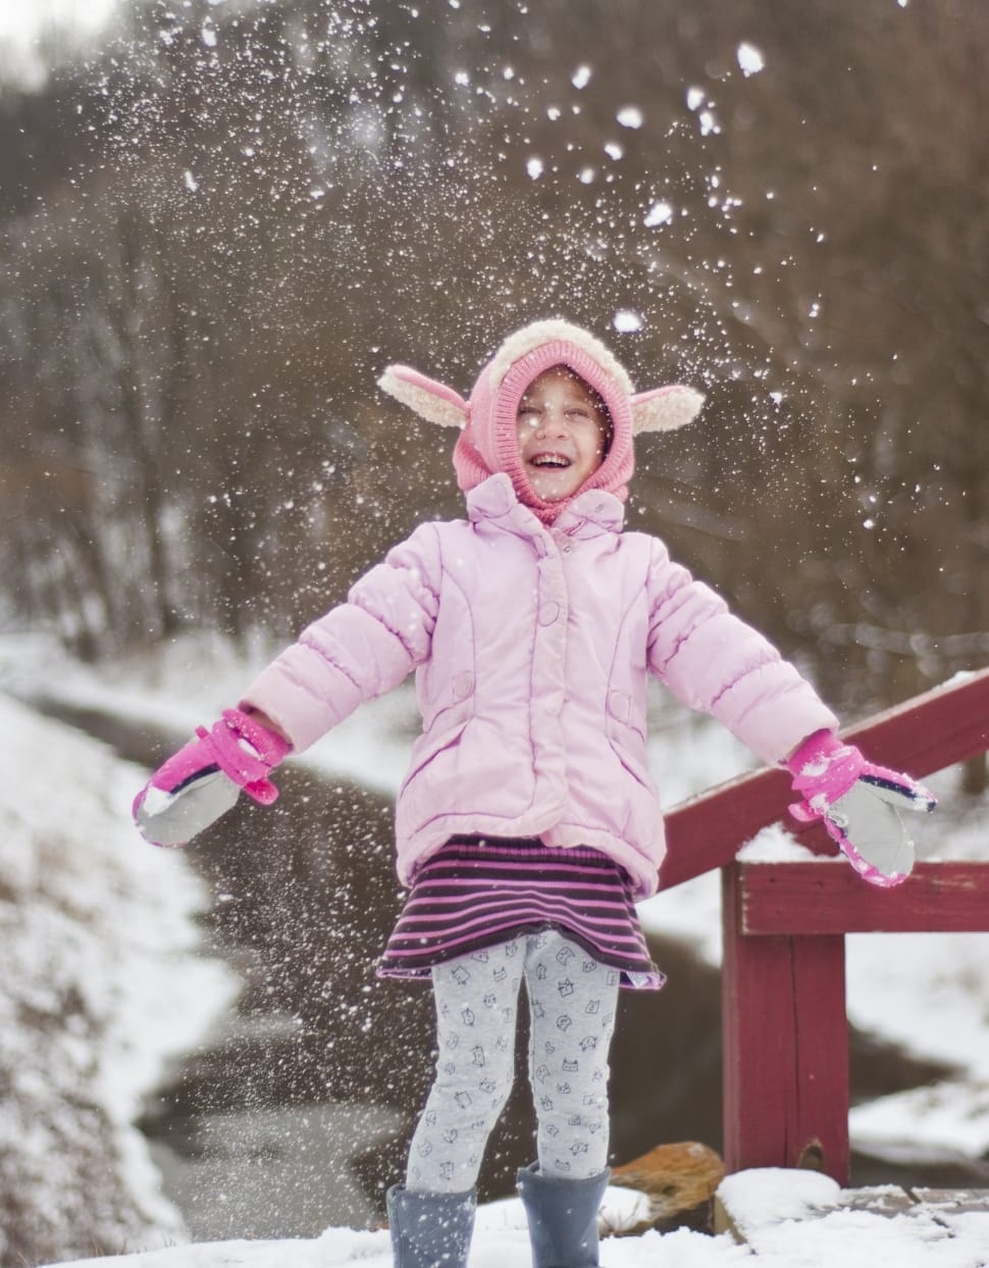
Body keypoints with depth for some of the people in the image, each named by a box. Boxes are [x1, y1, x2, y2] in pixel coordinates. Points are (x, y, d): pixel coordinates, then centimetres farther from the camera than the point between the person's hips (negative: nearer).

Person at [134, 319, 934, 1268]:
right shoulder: (446, 557, 15)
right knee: (474, 1078, -9)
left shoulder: (639, 570, 21)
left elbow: (731, 662, 8)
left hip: (593, 859, 2)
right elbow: (343, 651, 3)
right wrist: (236, 749, -10)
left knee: (576, 1088, 6)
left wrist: (829, 764, -6)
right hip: (472, 843, -2)